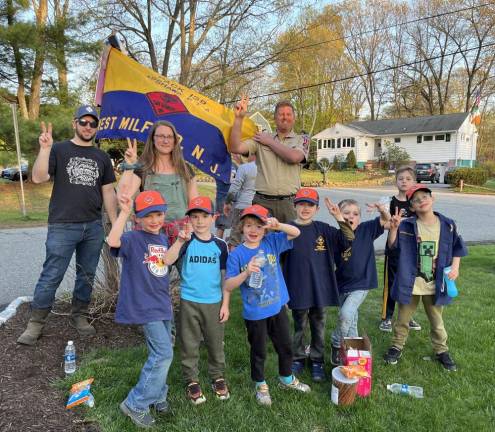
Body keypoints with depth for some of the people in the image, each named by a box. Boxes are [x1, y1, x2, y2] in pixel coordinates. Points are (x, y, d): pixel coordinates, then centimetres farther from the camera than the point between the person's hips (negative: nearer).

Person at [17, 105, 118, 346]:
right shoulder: (59, 150, 3)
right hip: (62, 227, -4)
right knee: (51, 276, -2)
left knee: (87, 275, 11)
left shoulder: (102, 157, 13)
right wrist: (44, 149, -21)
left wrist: (115, 224, 8)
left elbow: (108, 192, 13)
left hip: (94, 227, 4)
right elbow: (38, 178, -10)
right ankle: (36, 323, 11)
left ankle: (79, 316, 26)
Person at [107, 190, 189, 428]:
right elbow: (113, 241, -35)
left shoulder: (162, 238, 9)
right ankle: (135, 404, 4)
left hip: (162, 303, 8)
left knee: (161, 353, 17)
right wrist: (124, 212, -41)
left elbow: (167, 260, -4)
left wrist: (179, 241, -13)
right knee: (163, 354, -10)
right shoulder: (132, 239, -13)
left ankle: (157, 395, 36)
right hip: (145, 306, -8)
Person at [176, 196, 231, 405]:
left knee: (216, 343, 13)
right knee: (189, 344, 10)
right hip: (189, 302, -1)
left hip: (214, 302, 2)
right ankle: (191, 380, 27)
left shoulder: (220, 245, 0)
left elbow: (225, 276, 5)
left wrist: (225, 304, 3)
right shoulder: (185, 242, -5)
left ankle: (218, 377, 33)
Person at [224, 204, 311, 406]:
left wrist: (277, 226, -26)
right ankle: (260, 385, 41)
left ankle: (286, 378, 48)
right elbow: (228, 286, -16)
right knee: (259, 352, 16)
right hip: (254, 313, -3)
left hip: (278, 308, 4)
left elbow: (296, 232, -8)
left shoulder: (272, 242, -6)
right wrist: (246, 272, -33)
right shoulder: (236, 254, -14)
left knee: (285, 346, 22)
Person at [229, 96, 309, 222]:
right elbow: (235, 148, -1)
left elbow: (294, 157, -12)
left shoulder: (302, 140, 9)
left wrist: (270, 142, -1)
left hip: (288, 202, 0)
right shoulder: (261, 138, 10)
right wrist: (239, 118, -6)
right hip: (262, 201, 0)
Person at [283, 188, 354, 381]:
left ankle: (317, 360, 33)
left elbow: (348, 240, -9)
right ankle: (298, 358, 34)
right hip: (297, 287, -1)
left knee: (318, 326, 15)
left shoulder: (324, 229, -2)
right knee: (299, 326, 15)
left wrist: (339, 217, -19)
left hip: (320, 288, 1)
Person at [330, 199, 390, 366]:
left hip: (361, 284, -3)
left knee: (346, 314, -19)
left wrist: (382, 210, -36)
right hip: (342, 285, 3)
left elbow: (386, 219, -14)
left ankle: (336, 345, 7)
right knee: (351, 320, 18)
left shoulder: (366, 230, -11)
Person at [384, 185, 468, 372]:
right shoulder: (407, 225, -10)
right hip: (410, 282, -1)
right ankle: (397, 346, 34)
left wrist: (455, 267, -5)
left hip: (435, 284, 1)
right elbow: (393, 246, -13)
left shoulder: (447, 225, -4)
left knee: (437, 321, 19)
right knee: (403, 318, 15)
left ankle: (441, 350, 39)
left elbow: (457, 248, 8)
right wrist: (393, 228, -28)